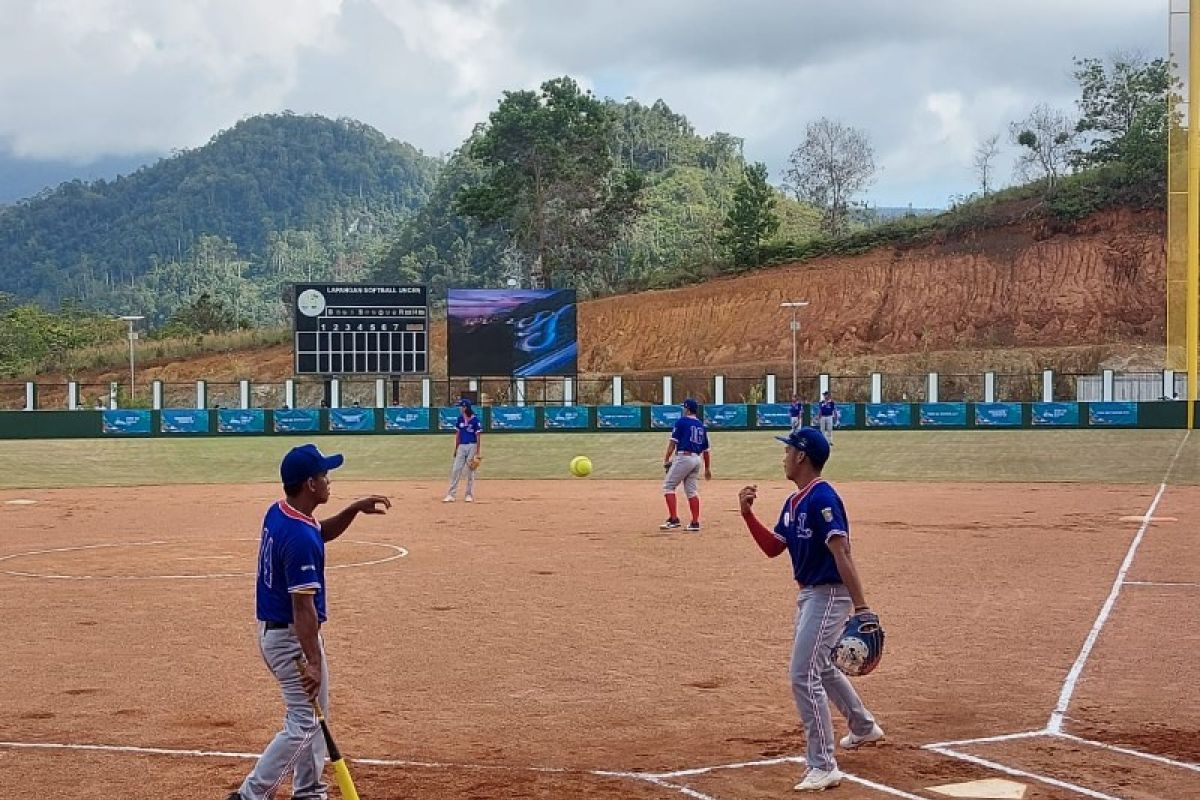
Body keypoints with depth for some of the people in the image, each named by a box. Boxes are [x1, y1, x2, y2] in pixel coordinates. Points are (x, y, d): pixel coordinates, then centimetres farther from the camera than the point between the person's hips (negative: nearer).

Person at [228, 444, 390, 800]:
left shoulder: (278, 513, 3)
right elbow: (303, 607, -28)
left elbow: (321, 533, 23)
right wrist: (313, 662, -29)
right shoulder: (300, 538, -26)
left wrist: (355, 509, 8)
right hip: (292, 637, -10)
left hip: (272, 628, 10)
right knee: (303, 724, -4)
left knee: (313, 714, 20)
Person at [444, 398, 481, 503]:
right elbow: (458, 434, 13)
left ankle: (469, 495, 13)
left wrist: (478, 452, -11)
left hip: (472, 446, -5)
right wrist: (456, 449, 12)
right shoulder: (460, 419, 6)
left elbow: (478, 436, -8)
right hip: (461, 446, 5)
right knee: (455, 470, -1)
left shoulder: (475, 420, -8)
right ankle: (451, 495, 0)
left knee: (470, 471, 2)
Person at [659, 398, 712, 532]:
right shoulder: (701, 425, 17)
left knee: (668, 485, -1)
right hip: (697, 459, 7)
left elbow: (673, 442, -8)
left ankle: (674, 519, -12)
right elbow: (705, 450, 17)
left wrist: (666, 459, -6)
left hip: (683, 457, -7)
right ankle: (695, 523, 6)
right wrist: (707, 468, 22)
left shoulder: (681, 421, -2)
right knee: (691, 489, 11)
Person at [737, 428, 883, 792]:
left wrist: (860, 606, -30)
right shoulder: (794, 502, 9)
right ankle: (864, 727, 48)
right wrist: (748, 513, 4)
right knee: (821, 668, 26)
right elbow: (773, 547, 15)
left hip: (829, 595, -10)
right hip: (809, 595, 10)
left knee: (804, 676, -13)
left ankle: (823, 766, -8)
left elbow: (841, 553, -26)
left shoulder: (822, 498, -20)